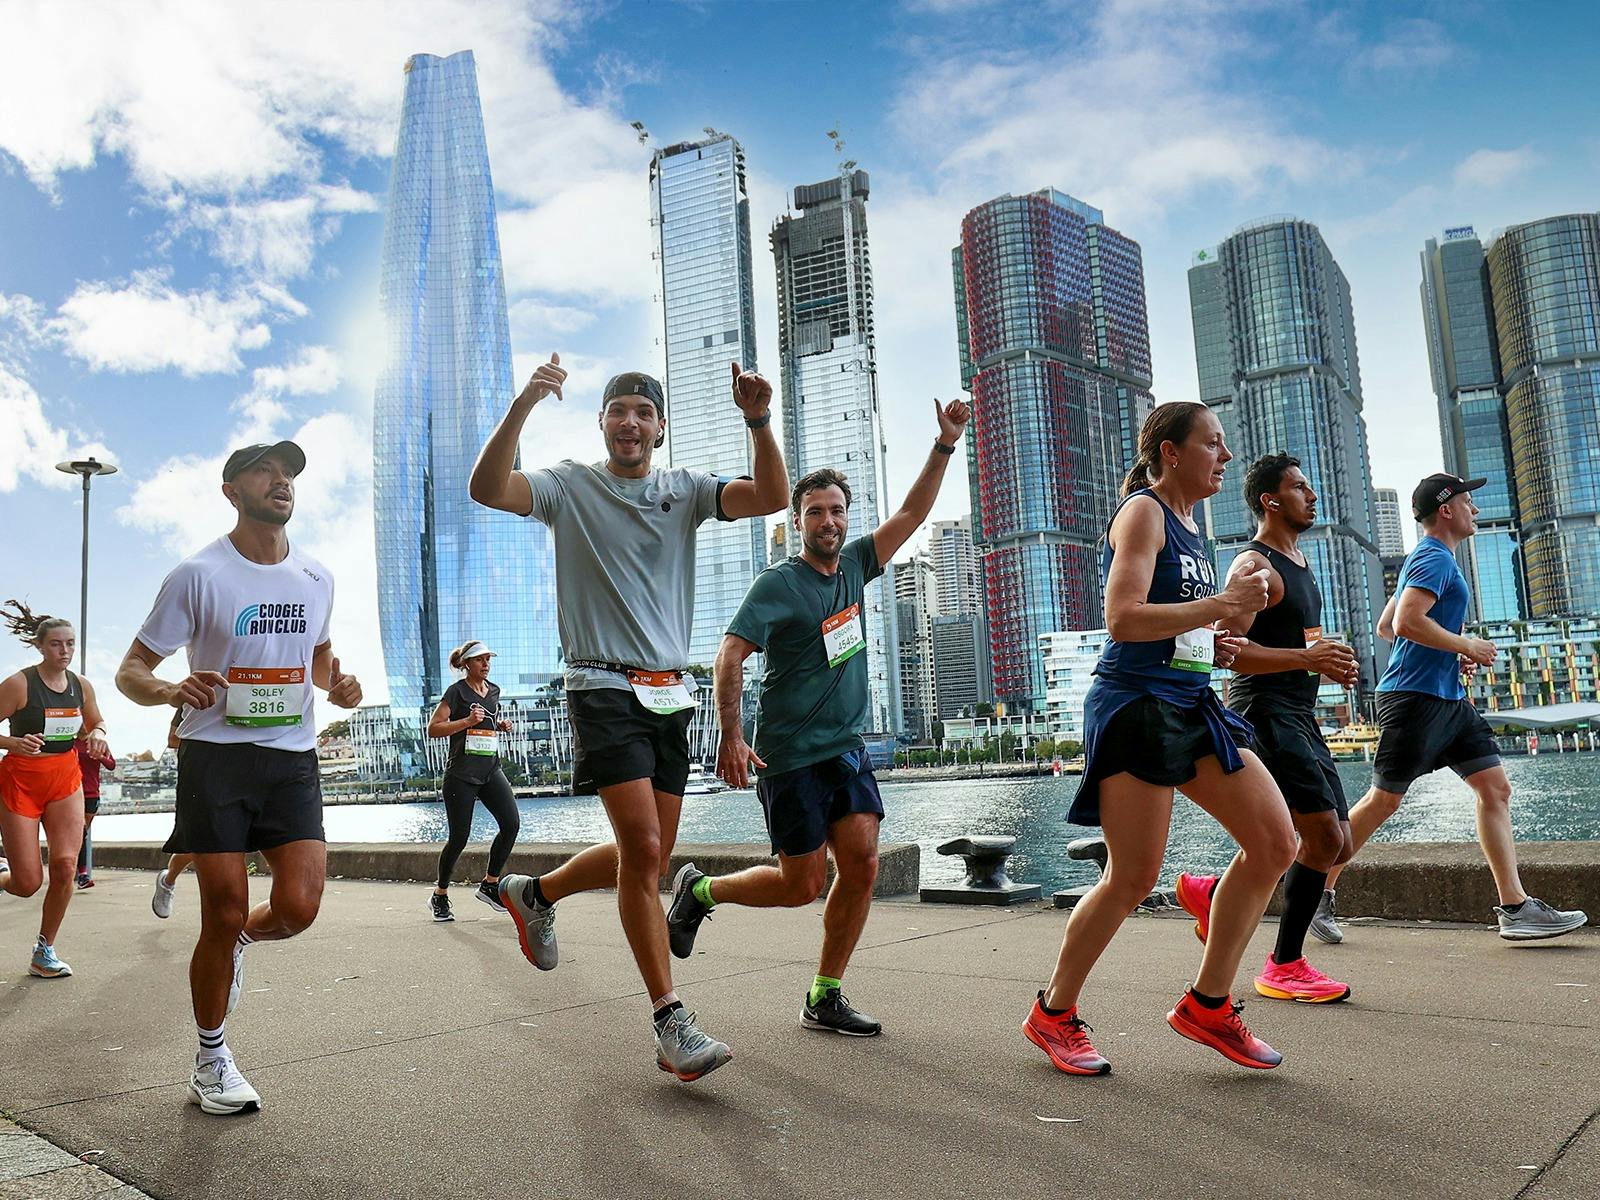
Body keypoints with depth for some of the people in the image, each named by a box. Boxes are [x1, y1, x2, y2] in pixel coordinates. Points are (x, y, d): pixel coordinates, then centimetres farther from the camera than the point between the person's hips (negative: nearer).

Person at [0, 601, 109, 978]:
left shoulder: (82, 685, 2)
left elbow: (96, 725, 17)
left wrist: (96, 736, -5)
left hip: (66, 781, 4)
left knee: (65, 865, -10)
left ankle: (44, 952, 6)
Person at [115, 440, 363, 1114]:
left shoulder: (316, 578, 8)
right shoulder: (199, 575, -5)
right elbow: (131, 670, -1)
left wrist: (336, 684, 3)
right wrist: (170, 690, -24)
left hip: (293, 758, 3)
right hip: (215, 756, -3)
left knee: (298, 908, -10)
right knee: (224, 915, 0)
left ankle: (236, 941, 28)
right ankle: (210, 1062, 22)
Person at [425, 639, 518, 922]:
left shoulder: (493, 691, 13)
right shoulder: (457, 691, -6)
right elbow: (433, 728, -11)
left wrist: (502, 726, 9)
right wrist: (467, 721, -22)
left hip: (491, 771, 6)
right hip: (461, 774, -6)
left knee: (511, 824, -10)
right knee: (459, 837, -3)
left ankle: (489, 885, 4)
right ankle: (440, 896, 17)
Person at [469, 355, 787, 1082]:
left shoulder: (684, 490, 11)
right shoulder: (570, 486, 3)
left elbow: (772, 497, -3)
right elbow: (486, 489, -14)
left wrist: (759, 420, -17)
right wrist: (522, 407, -25)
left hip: (671, 693, 5)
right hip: (604, 687, -5)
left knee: (647, 859, 10)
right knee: (642, 848, -15)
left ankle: (536, 893, 37)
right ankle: (671, 1024, -5)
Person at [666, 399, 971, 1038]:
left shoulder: (854, 565, 9)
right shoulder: (778, 583, -10)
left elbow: (912, 513, 12)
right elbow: (730, 656, -16)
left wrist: (945, 445, 3)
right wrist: (732, 736, -25)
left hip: (848, 747, 6)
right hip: (791, 756, -6)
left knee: (862, 864, -4)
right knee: (802, 884, -1)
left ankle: (824, 999, 9)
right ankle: (701, 890, 24)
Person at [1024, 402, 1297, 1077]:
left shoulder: (1187, 524, 19)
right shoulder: (1142, 513, -8)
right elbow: (1123, 620, -21)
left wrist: (1212, 644, 12)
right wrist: (1220, 605, -20)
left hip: (1189, 706, 9)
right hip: (1135, 705, -9)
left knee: (1275, 844, 2)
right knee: (1133, 878, -5)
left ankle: (1207, 1006, 13)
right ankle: (1053, 1014, 15)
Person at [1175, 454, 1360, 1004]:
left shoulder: (1299, 561, 19)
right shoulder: (1254, 566, -11)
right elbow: (1229, 649, -22)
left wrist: (1330, 663, 12)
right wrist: (1305, 657, -30)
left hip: (1300, 719, 10)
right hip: (1264, 715, -10)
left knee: (1335, 846, 9)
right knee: (1326, 838, -12)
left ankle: (1212, 893, 21)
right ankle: (1284, 966, 1)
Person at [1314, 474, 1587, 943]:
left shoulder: (1431, 559, 21)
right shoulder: (1435, 558, -10)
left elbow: (1385, 625, 25)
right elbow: (1407, 623, -25)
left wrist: (1452, 656, 18)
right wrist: (1466, 646, -13)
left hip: (1448, 698, 10)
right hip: (1414, 697, -10)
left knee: (1495, 789, 3)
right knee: (1383, 799, -4)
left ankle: (1516, 908, 3)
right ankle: (1319, 890, 6)